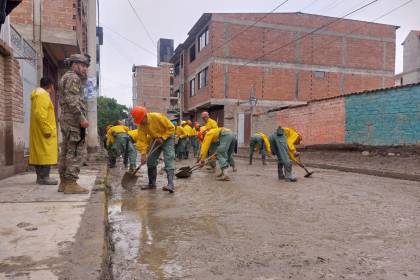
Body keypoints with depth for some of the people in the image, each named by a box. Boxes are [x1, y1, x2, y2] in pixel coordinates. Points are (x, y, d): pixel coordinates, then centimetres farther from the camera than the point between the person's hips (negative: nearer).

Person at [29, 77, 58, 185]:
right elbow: (40, 114, -23)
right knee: (46, 153, -9)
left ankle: (40, 177, 14)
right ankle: (44, 177, -8)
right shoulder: (43, 95, -12)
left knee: (39, 153, 10)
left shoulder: (40, 94, 21)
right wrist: (47, 130, -23)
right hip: (43, 131, -10)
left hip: (39, 132, 10)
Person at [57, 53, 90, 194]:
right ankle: (71, 183, -10)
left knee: (66, 151, 10)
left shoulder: (66, 77, 25)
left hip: (67, 119, 10)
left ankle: (64, 182, 15)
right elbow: (71, 100, -19)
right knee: (75, 152, -10)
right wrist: (82, 118, -22)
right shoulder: (72, 77, -8)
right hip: (74, 119, -10)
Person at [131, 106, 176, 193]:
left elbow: (171, 128, -20)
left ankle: (171, 184, -29)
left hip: (167, 137, -6)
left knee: (169, 159, -21)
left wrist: (162, 137, -23)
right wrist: (143, 154, -22)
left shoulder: (157, 117, -28)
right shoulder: (141, 125, -13)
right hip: (155, 140, 6)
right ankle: (152, 183, 19)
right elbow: (141, 140, -13)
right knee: (150, 161, 5)